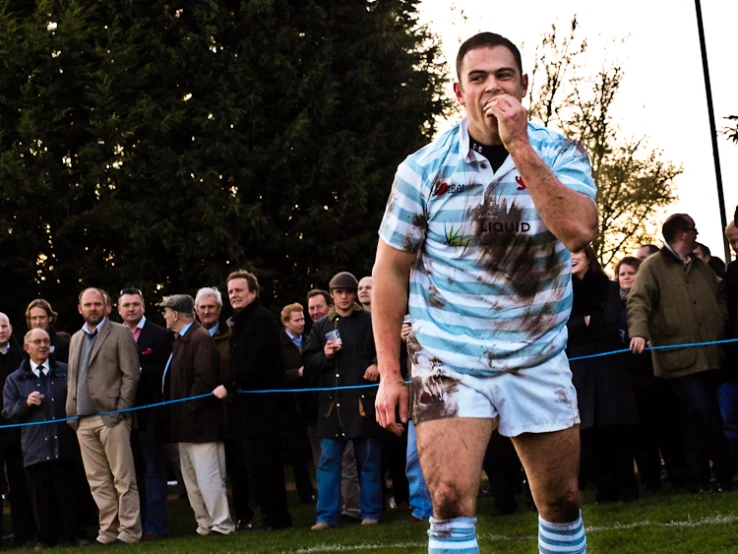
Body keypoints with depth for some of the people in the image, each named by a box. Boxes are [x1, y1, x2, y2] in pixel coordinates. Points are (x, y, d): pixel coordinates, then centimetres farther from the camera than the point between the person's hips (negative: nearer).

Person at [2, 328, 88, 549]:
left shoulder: (66, 372, 11)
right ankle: (46, 537, 12)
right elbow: (8, 411, 5)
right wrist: (26, 403, -12)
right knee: (42, 496, 3)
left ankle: (75, 534, 11)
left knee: (69, 493, 2)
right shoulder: (15, 379, 10)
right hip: (35, 447, 0)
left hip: (64, 445, 0)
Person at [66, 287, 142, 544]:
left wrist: (120, 410, -11)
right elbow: (72, 379, 20)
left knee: (123, 478, -4)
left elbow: (131, 375, -5)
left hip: (111, 418, -6)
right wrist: (71, 412, 9)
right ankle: (108, 531, 10)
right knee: (98, 481, 6)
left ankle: (129, 530, -1)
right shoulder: (76, 339, 18)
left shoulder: (120, 334, 0)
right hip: (84, 420, 6)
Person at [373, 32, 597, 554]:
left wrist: (520, 147, -25)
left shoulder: (560, 154, -4)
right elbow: (391, 269, 1)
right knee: (452, 501, -16)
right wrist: (389, 373, -1)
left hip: (540, 359, 2)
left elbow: (579, 231, -23)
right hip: (448, 359, -2)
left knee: (562, 502, 10)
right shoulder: (424, 168, -4)